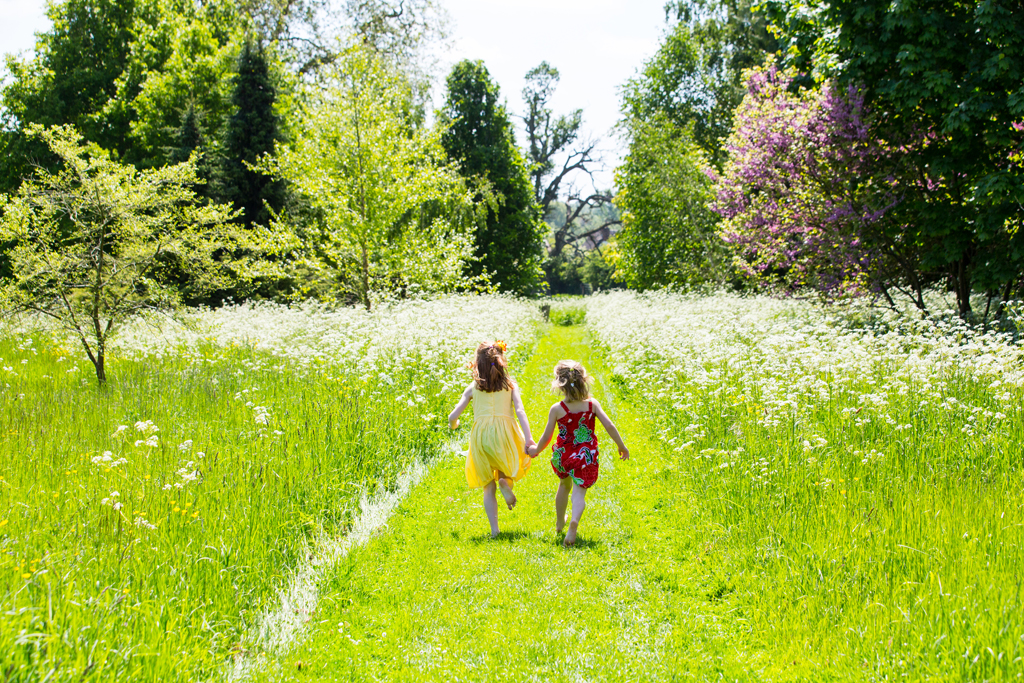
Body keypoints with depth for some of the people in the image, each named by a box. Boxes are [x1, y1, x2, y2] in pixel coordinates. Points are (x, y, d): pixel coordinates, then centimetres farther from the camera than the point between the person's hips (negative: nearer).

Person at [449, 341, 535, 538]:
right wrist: (528, 438, -14)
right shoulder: (510, 385, 8)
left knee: (488, 486, 11)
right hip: (504, 431, -1)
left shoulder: (473, 388, 9)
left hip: (480, 434, 1)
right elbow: (520, 411, -7)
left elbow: (453, 416, 6)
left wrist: (453, 424, 30)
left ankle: (494, 529, 2)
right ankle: (506, 480, -11)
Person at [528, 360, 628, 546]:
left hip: (563, 455, 1)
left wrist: (536, 450, 15)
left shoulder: (556, 409, -11)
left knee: (564, 485, 27)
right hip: (585, 457, -1)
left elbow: (546, 437, -5)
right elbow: (609, 426, -10)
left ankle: (559, 523, 43)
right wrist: (622, 446, 3)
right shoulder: (592, 404, -7)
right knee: (579, 492, 0)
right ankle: (574, 521, -31)